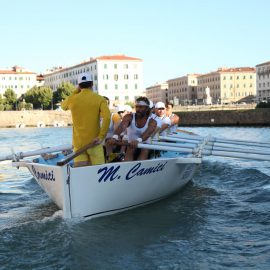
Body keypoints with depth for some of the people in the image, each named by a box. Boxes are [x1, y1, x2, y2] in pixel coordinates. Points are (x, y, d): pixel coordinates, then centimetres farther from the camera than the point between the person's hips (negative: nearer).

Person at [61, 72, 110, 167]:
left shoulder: (72, 99, 3)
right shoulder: (100, 99, -4)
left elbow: (63, 106, 26)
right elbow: (107, 117, -19)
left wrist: (76, 92, 23)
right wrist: (101, 136, -15)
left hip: (78, 143, 2)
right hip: (94, 142, -2)